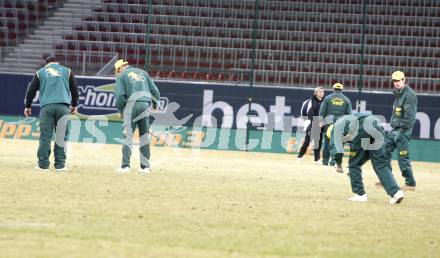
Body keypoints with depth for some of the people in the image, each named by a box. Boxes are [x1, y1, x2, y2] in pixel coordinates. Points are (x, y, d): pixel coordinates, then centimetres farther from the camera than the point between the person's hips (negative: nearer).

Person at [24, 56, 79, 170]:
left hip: (46, 107, 0)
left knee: (45, 136, 0)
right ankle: (60, 164, 0)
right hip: (63, 106, 0)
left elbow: (31, 90, 12)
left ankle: (43, 164, -3)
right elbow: (74, 89, 15)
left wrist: (27, 106, 22)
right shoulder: (67, 71, 16)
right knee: (61, 136, 3)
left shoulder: (40, 73, 15)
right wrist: (74, 105, 25)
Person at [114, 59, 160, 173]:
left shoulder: (121, 76, 7)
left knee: (128, 135, -3)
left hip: (131, 105, -4)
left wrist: (120, 111, 7)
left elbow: (119, 95, -6)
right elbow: (155, 90, 14)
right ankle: (145, 166, 7)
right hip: (145, 105, 4)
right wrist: (155, 104, 29)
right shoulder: (143, 72, 20)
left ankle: (125, 165, -10)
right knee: (144, 136, 9)